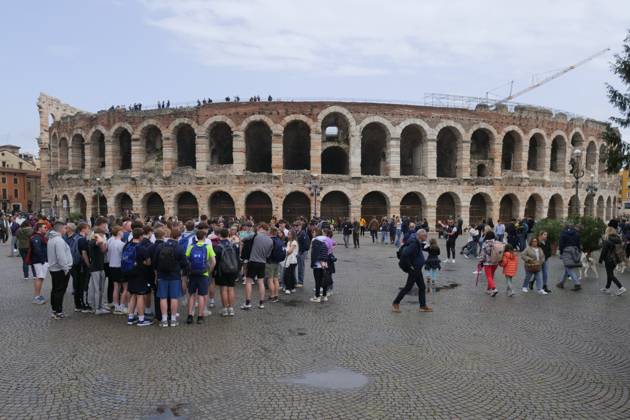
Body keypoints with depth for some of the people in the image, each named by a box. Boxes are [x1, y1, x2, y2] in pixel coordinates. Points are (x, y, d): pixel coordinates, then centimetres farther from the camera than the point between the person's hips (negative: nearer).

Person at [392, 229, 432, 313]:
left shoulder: (417, 243, 6)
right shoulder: (414, 244, -24)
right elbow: (404, 254, -32)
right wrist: (409, 266, -23)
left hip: (417, 269, 10)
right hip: (414, 270, -10)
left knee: (422, 287, 13)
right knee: (408, 287, 0)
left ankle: (423, 306, 22)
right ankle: (395, 303, 12)